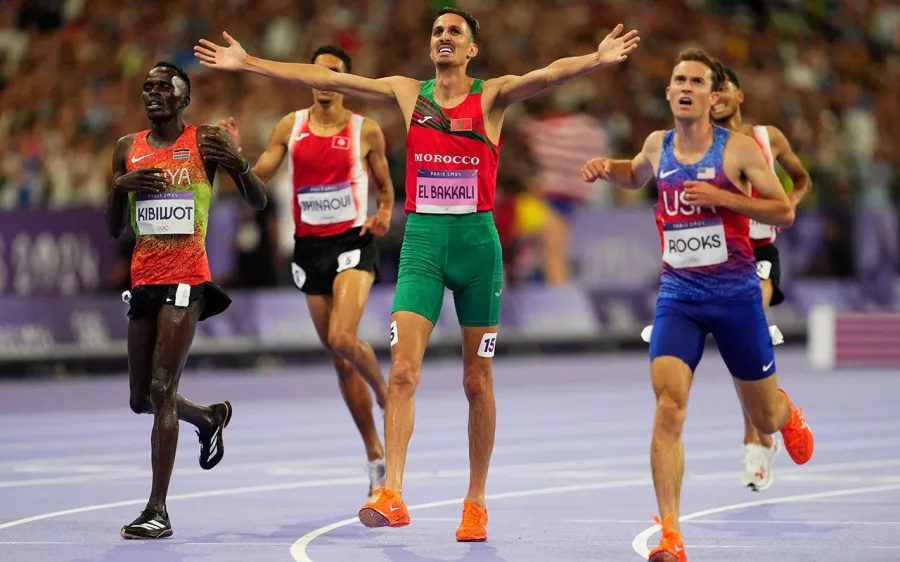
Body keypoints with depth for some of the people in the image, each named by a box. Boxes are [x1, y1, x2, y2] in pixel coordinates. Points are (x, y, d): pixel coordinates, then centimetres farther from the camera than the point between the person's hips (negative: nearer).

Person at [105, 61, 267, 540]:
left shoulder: (206, 142, -1)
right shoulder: (128, 150, 12)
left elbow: (259, 201, 0)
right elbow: (114, 229, 16)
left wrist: (238, 165, -20)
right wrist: (120, 187, -5)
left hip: (186, 280, -6)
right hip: (143, 281, 6)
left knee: (162, 389, -16)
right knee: (141, 400, 12)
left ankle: (158, 510, -15)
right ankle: (210, 417, 44)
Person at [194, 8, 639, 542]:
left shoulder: (492, 96, 1)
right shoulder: (408, 93, 8)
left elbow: (547, 75, -18)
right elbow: (323, 78, 8)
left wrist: (597, 59, -37)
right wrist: (250, 63, 5)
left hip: (477, 239, -1)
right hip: (422, 240, 1)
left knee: (478, 382, 5)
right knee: (403, 371, -13)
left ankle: (476, 503, 15)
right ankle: (392, 495, -18)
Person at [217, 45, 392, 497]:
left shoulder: (366, 131, 0)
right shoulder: (290, 126, 5)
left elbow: (384, 187, 11)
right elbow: (255, 179, 3)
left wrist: (384, 214, -9)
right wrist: (235, 153, -15)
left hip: (352, 242, -3)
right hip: (308, 247, 4)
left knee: (342, 338, -25)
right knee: (338, 357, 6)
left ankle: (384, 390, 8)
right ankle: (375, 456, 17)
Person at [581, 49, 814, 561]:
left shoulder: (739, 149, -7)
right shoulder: (658, 146, 5)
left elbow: (785, 213, -7)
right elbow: (636, 176, 29)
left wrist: (723, 197, -19)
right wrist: (607, 169, 6)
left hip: (736, 294, -2)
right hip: (678, 296, 2)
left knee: (764, 418, 14)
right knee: (669, 409, -19)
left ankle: (788, 414, 55)